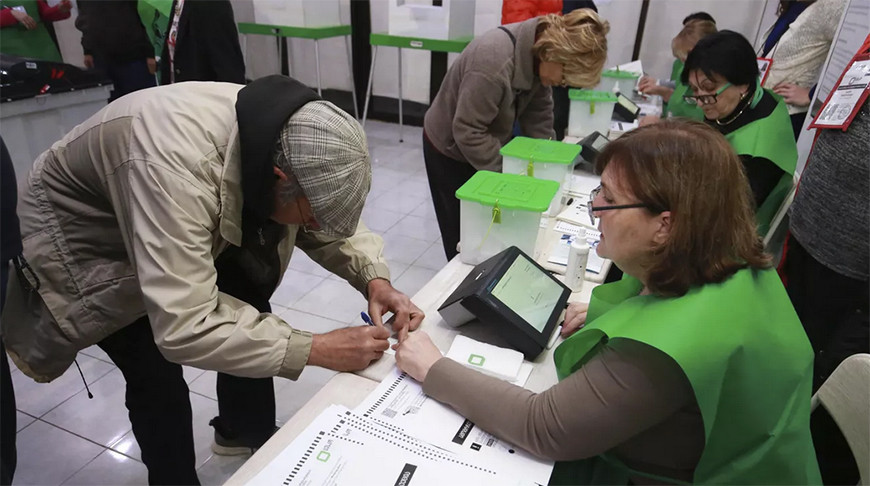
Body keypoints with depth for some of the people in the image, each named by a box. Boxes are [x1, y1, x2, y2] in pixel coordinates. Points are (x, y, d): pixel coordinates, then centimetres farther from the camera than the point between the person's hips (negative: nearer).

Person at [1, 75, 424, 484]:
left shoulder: (288, 134, -22)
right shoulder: (176, 167, -44)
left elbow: (332, 219, -7)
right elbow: (183, 327, -43)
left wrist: (374, 279, -24)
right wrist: (318, 350, -40)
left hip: (183, 220, 6)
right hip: (80, 234, -5)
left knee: (248, 316, 1)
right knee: (158, 377, -13)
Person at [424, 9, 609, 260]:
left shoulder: (536, 55, -10)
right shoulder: (494, 62, -34)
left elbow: (538, 116, -3)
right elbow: (467, 132, -30)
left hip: (484, 141, 7)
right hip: (450, 148, -7)